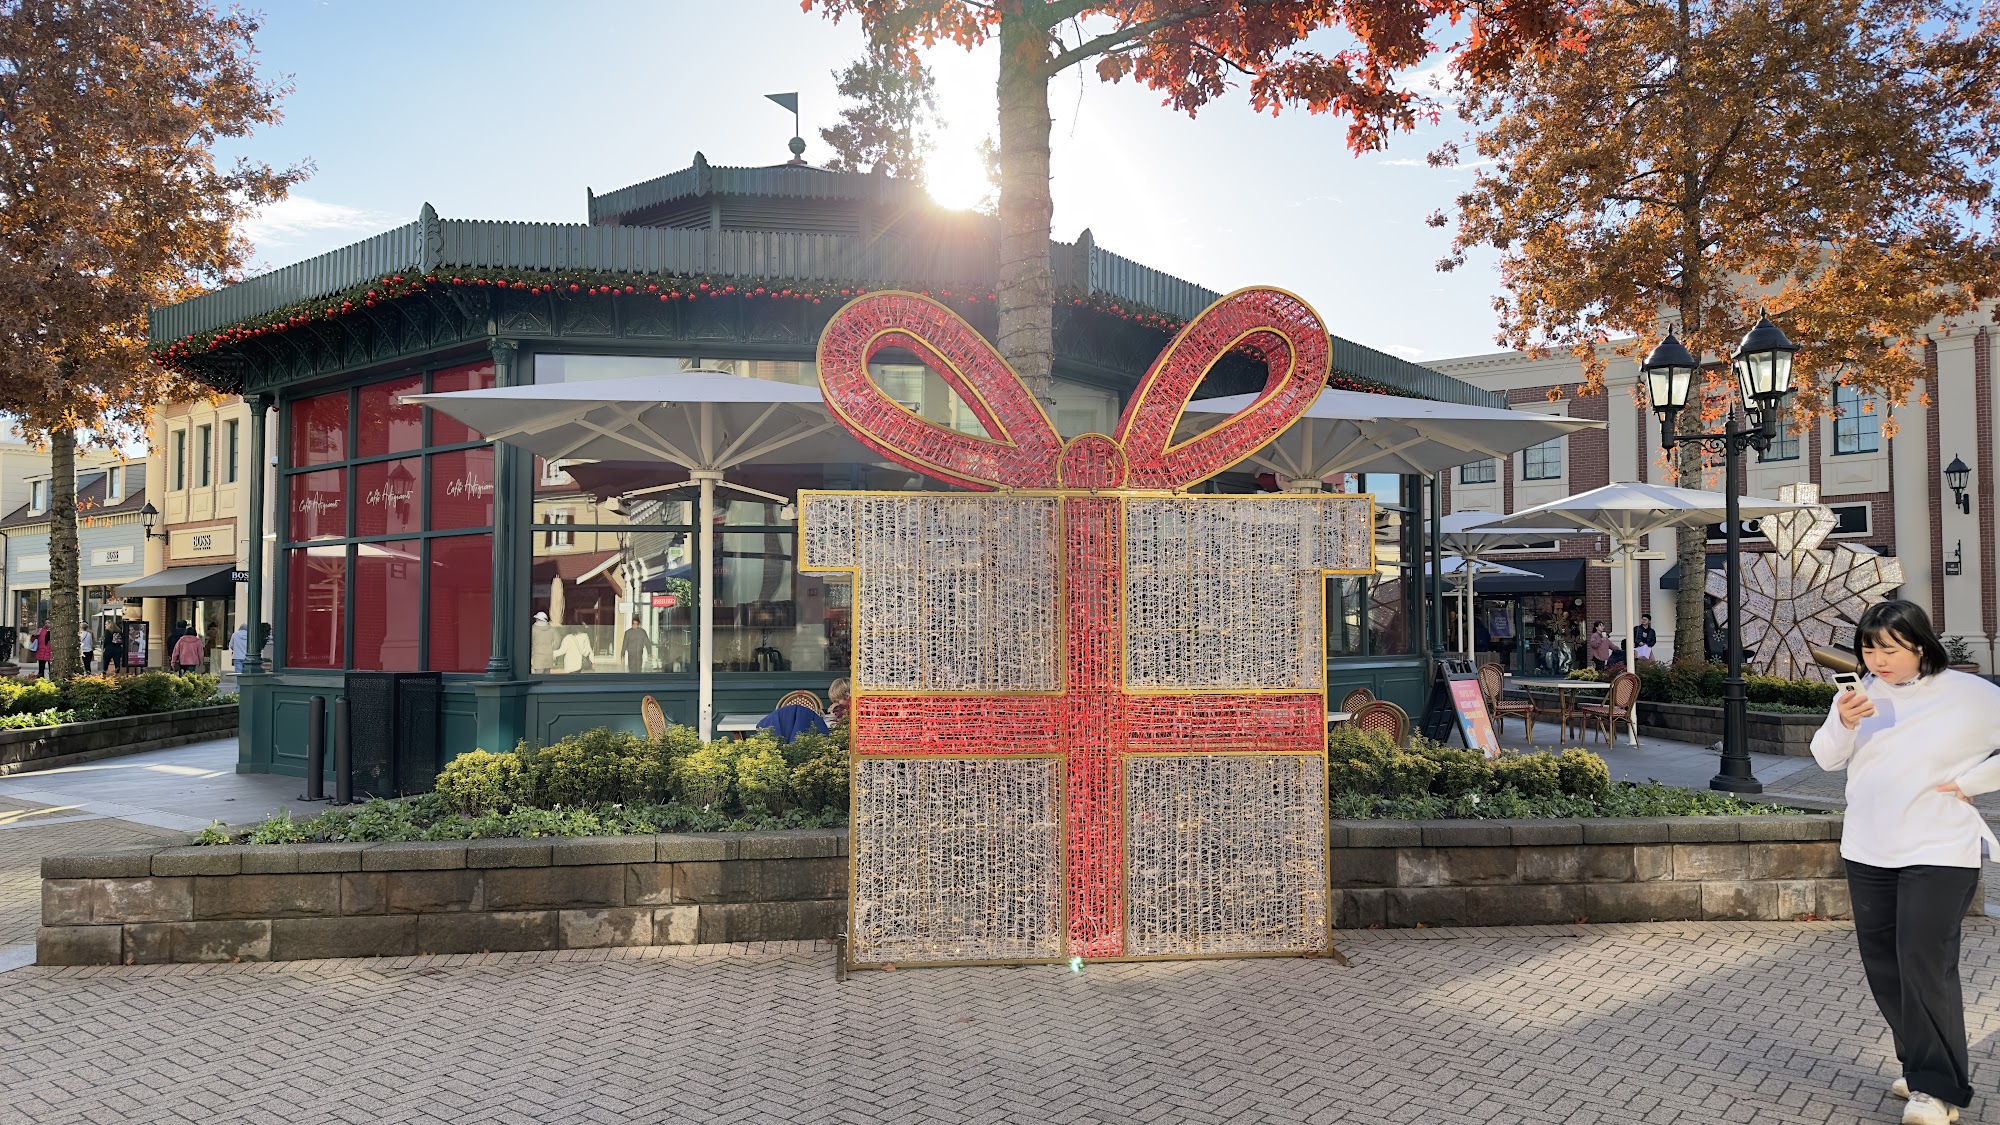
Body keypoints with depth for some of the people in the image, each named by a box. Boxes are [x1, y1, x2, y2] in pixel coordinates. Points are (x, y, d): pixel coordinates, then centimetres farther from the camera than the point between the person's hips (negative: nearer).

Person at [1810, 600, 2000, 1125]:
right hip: (1868, 852, 5)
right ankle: (1921, 1065, 28)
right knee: (1882, 964, 11)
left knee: (1924, 965, -8)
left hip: (1938, 852, -5)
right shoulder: (1861, 694, 3)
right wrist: (1842, 723, -18)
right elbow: (1827, 759, 0)